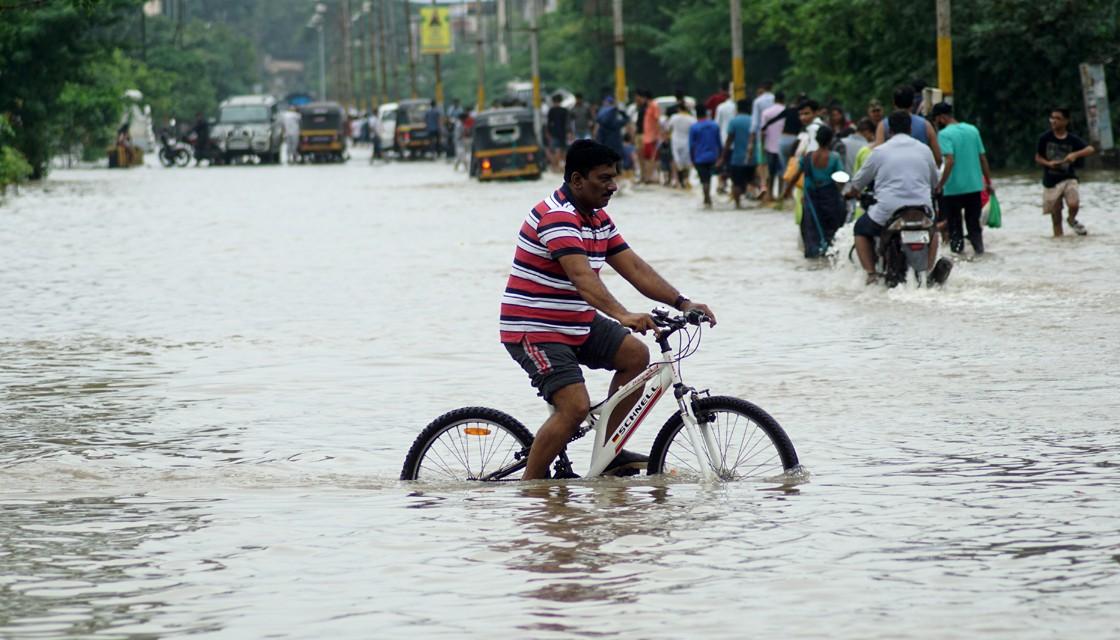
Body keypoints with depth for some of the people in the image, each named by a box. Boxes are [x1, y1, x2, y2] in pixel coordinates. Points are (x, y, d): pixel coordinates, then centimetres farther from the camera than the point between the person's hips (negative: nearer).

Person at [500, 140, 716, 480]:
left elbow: (635, 268, 7)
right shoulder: (556, 216, -22)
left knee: (635, 355, 3)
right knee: (575, 407, -21)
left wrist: (682, 303, -4)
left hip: (577, 324, 10)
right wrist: (622, 316, -49)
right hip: (534, 331, -10)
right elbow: (582, 277, -36)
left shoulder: (598, 218, 9)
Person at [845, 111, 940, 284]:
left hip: (888, 210, -3)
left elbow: (859, 180, 13)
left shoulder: (880, 151, 2)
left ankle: (871, 273, 6)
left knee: (861, 229, 23)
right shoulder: (924, 150, 9)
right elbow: (934, 181, 24)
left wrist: (850, 192, 35)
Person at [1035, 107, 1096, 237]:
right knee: (1056, 216, 5)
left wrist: (1075, 154, -31)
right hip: (1051, 181, 1)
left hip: (1069, 178, -1)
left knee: (1074, 204, -23)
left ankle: (1072, 220, 11)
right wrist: (1048, 163, -15)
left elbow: (1090, 149, -14)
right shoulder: (1045, 138, -3)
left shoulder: (1072, 140, -4)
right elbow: (1037, 158, 6)